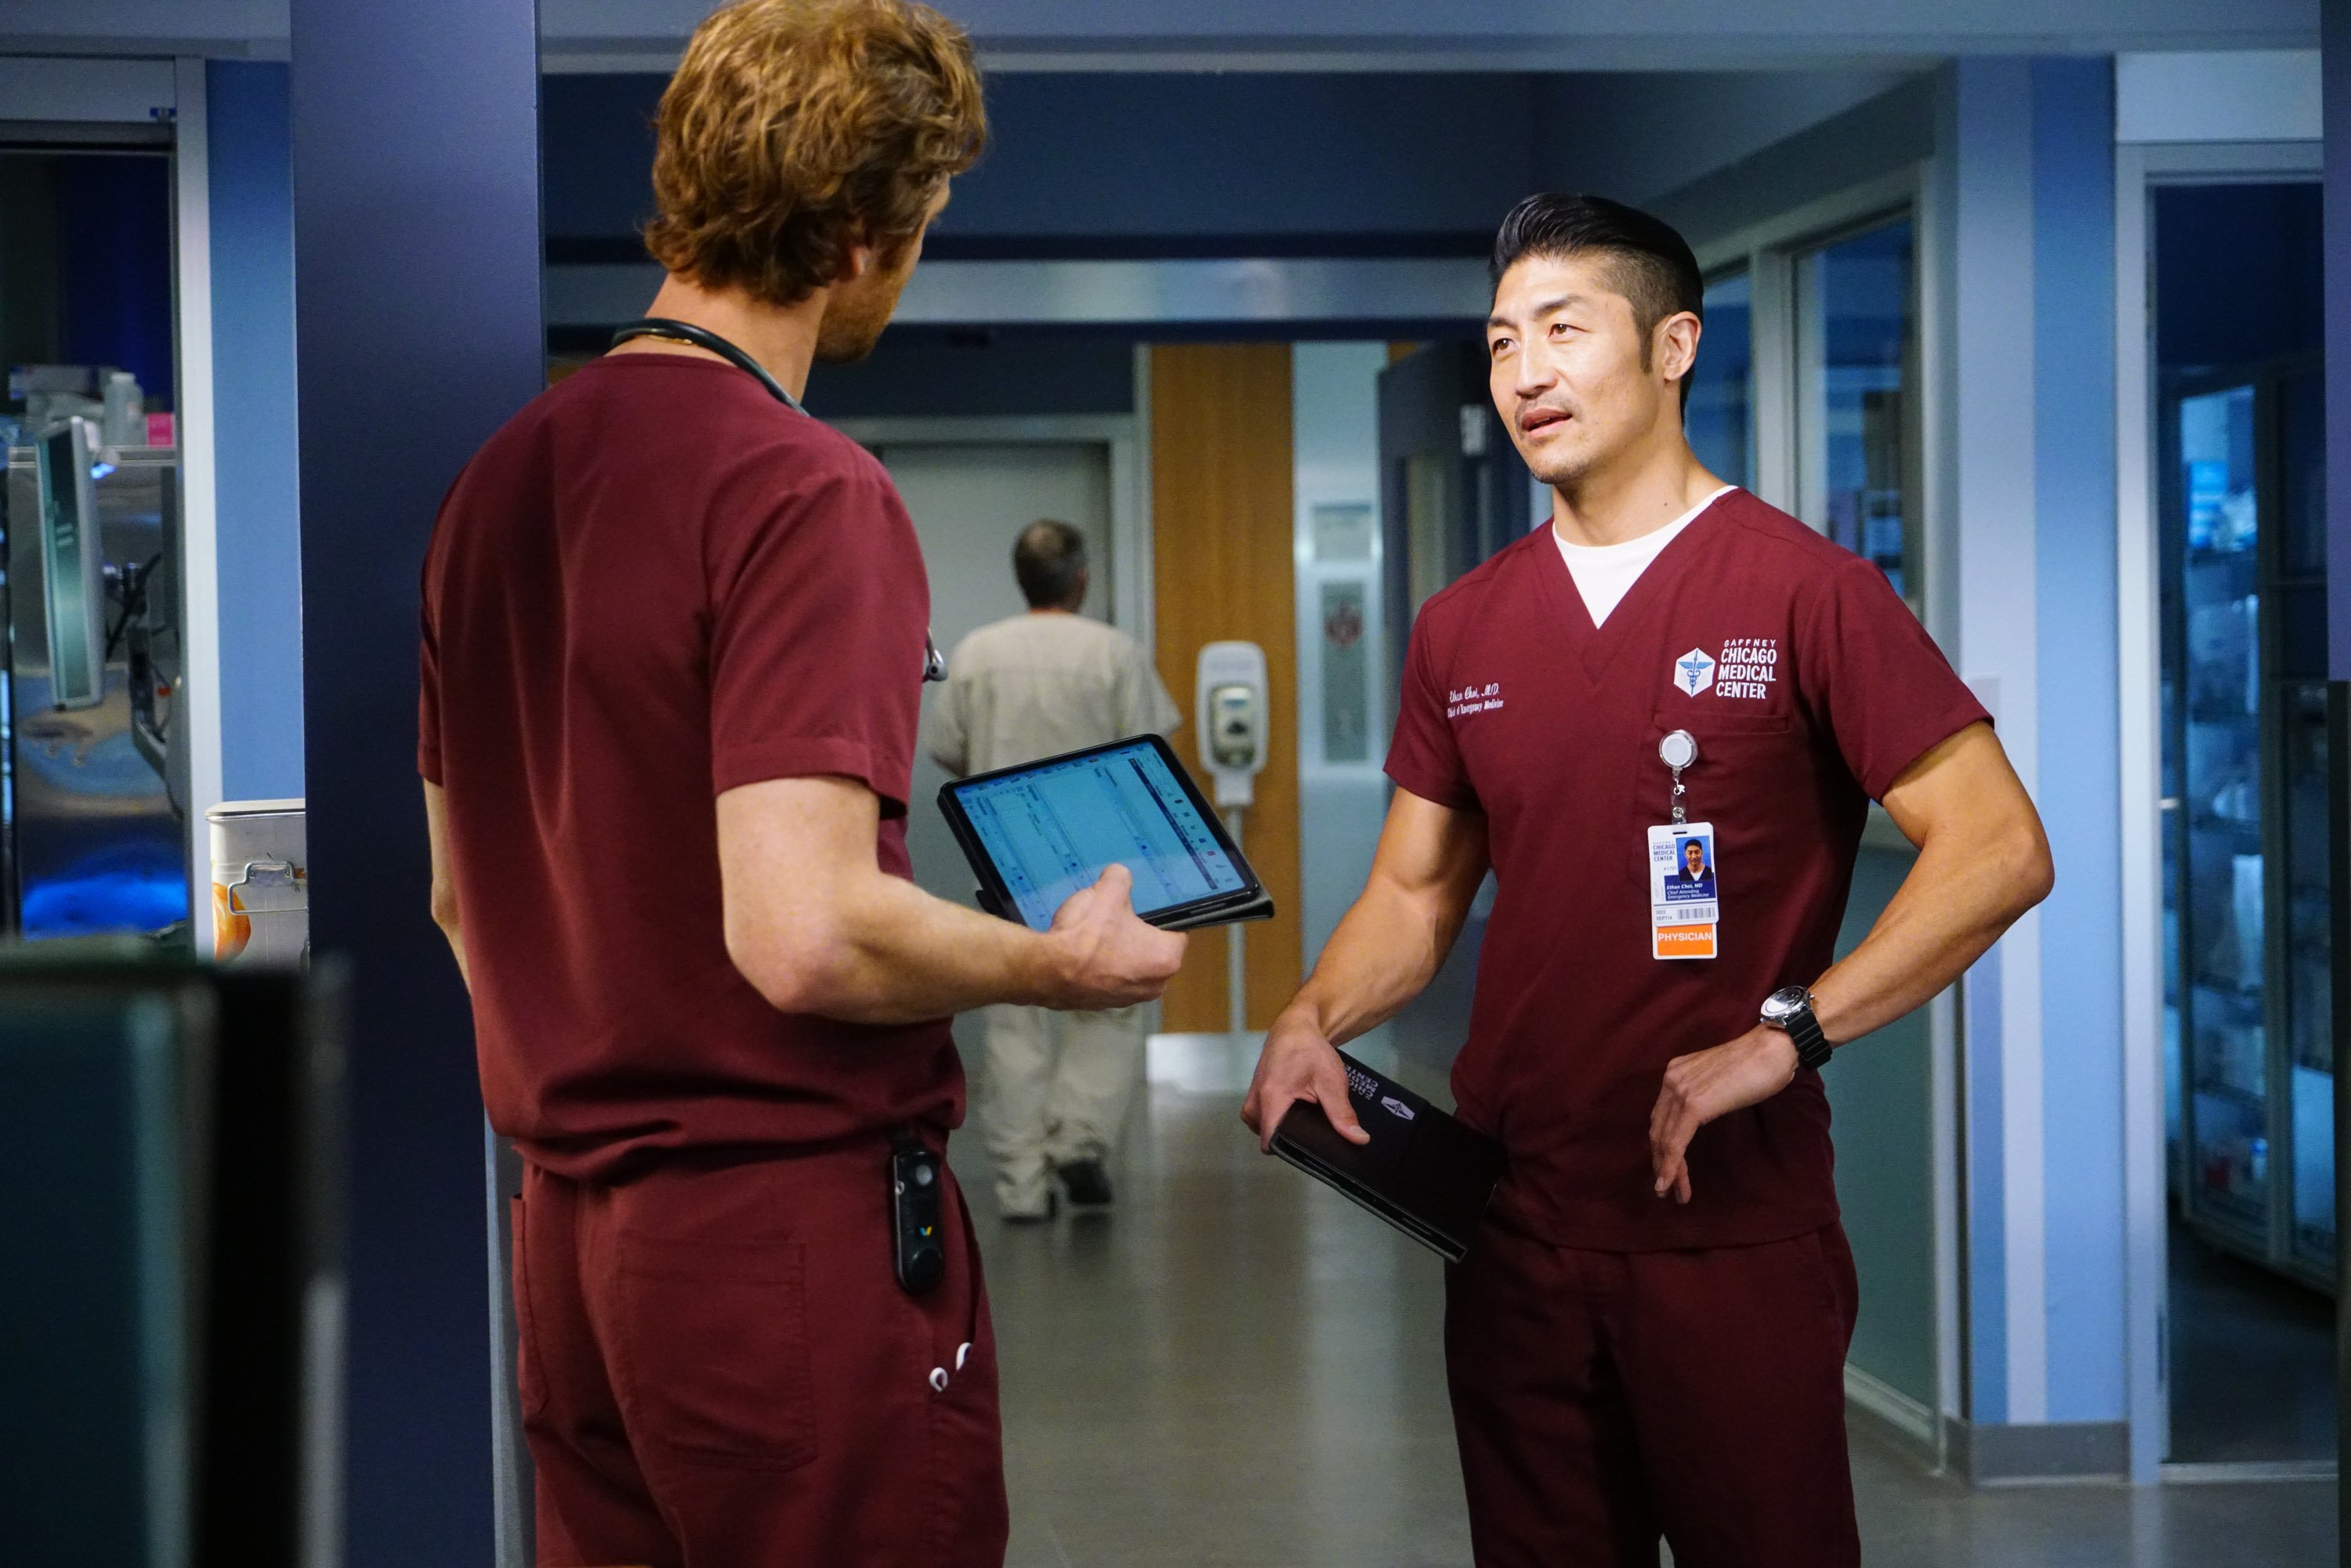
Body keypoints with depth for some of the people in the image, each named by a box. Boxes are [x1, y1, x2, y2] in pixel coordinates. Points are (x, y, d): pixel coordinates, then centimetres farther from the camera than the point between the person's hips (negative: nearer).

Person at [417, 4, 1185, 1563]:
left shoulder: (501, 479, 8)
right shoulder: (808, 494, -17)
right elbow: (805, 937, -25)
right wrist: (1057, 965, -9)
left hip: (571, 1228, 8)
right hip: (794, 1229, -8)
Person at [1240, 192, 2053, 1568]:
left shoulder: (1802, 591, -7)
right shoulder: (1463, 628, 10)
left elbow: (2000, 849, -12)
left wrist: (1782, 1039, -19)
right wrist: (1314, 1023, -4)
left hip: (1733, 1227, -5)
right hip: (1512, 1221, 5)